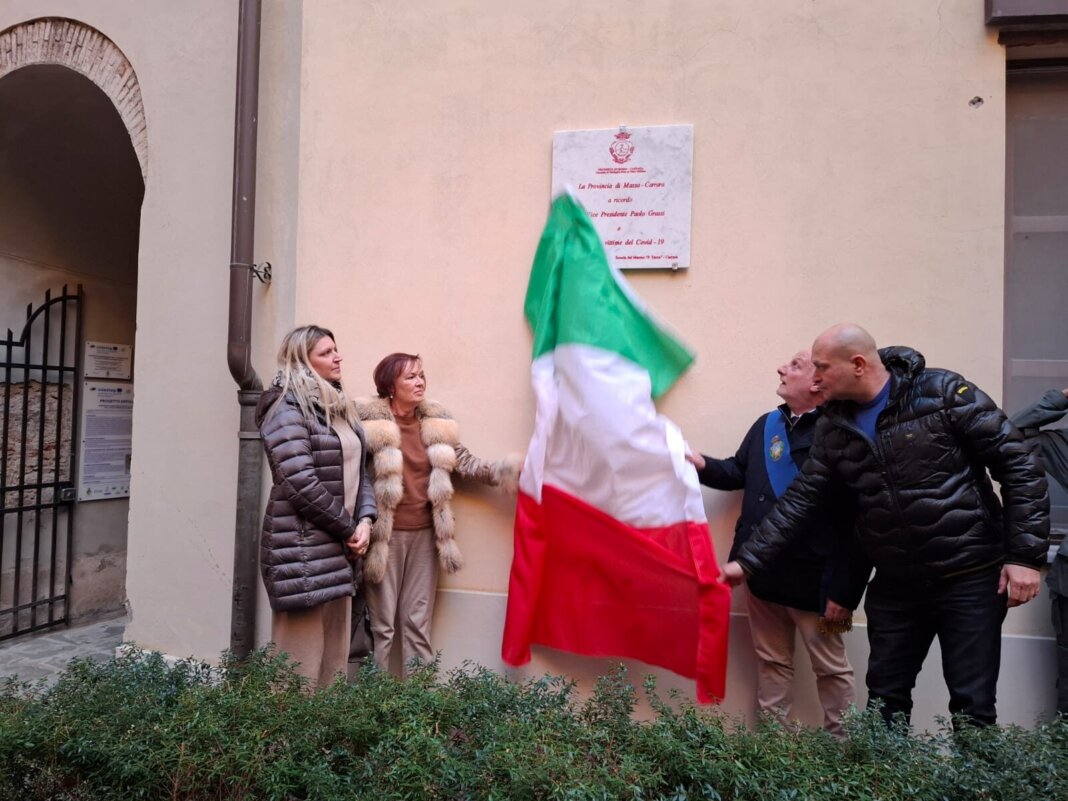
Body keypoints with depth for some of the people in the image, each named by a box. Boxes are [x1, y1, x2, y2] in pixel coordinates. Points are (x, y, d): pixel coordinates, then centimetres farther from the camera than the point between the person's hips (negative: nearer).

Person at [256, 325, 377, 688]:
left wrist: (365, 520, -1)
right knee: (301, 664, -1)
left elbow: (358, 469, 16)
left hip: (336, 547, 8)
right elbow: (302, 485, -19)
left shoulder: (339, 407, 16)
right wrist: (349, 529, -10)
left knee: (334, 659, 14)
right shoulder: (288, 408, -10)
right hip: (303, 549, -8)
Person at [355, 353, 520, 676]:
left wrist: (506, 470, -9)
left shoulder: (435, 421, 5)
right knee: (381, 625, 5)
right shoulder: (370, 420, -9)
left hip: (424, 533, 4)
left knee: (418, 624, 13)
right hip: (385, 534, -4)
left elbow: (465, 463, 5)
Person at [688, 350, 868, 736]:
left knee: (831, 668, 12)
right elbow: (739, 472, 19)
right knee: (771, 662, 18)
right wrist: (703, 465, -2)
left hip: (814, 581, -6)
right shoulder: (767, 424, 6)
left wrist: (843, 592, -16)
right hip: (763, 574, 7)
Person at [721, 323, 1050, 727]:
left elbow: (1018, 466, -9)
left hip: (970, 576, -4)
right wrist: (747, 561, -4)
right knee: (885, 700, 13)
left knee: (972, 705, 5)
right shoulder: (834, 428, 2)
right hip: (894, 585, 4)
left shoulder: (945, 393, -11)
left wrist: (1024, 556, -14)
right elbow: (798, 500, 2)